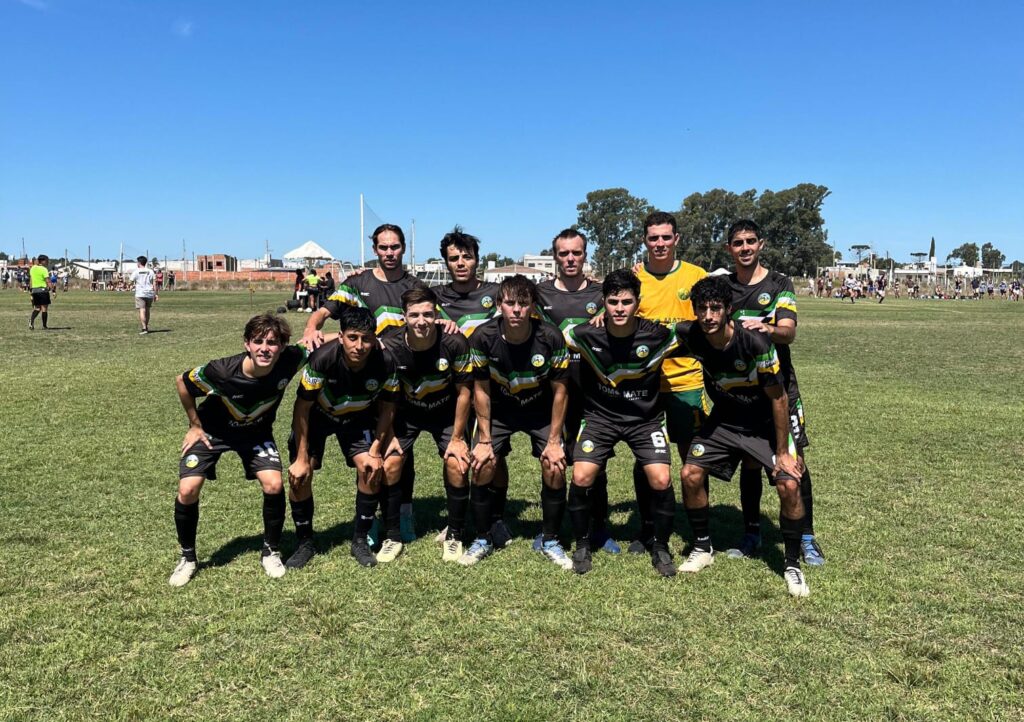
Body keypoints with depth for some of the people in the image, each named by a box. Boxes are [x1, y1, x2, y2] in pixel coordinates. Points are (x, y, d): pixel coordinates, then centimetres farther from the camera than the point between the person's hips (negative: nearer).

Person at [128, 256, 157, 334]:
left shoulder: (136, 272, -2)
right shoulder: (150, 271, 7)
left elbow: (131, 281, 1)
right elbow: (154, 283, 3)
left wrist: (129, 275, 22)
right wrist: (155, 294, 5)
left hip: (140, 294, -4)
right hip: (150, 293, 4)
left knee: (142, 310, -8)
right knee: (147, 310, 18)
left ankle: (144, 328, -19)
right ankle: (146, 327, 29)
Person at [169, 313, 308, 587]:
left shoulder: (290, 361, -30)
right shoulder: (222, 371, -35)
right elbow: (183, 382, -13)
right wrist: (195, 425, -5)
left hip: (257, 432, 1)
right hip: (212, 430, -1)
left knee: (274, 484, -18)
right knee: (188, 489, -14)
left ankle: (270, 552, 6)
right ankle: (187, 557, 13)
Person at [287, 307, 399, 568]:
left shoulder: (385, 363, -28)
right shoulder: (322, 358, -35)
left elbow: (387, 408, -10)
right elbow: (302, 407, -22)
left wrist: (376, 451, -12)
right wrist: (302, 457, -19)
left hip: (358, 417, 2)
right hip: (317, 414, -1)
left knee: (370, 469, -15)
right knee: (299, 475, -12)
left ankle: (360, 540, 5)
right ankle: (305, 543, 10)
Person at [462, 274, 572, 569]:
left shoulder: (551, 338, -24)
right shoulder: (483, 337, -23)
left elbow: (559, 391, -13)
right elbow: (481, 389, -11)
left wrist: (554, 441, -13)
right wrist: (484, 439, -11)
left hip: (540, 410, 0)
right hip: (498, 410, 1)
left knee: (555, 468, -12)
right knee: (482, 467, -11)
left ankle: (550, 541, 10)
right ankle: (483, 539, 11)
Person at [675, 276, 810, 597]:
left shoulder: (756, 343, -30)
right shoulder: (690, 335, -18)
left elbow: (778, 398, -19)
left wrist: (783, 452, -16)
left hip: (765, 423, -4)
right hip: (723, 420, 4)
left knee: (789, 484, -18)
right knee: (691, 474, -8)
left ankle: (792, 565, 4)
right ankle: (702, 548, 15)